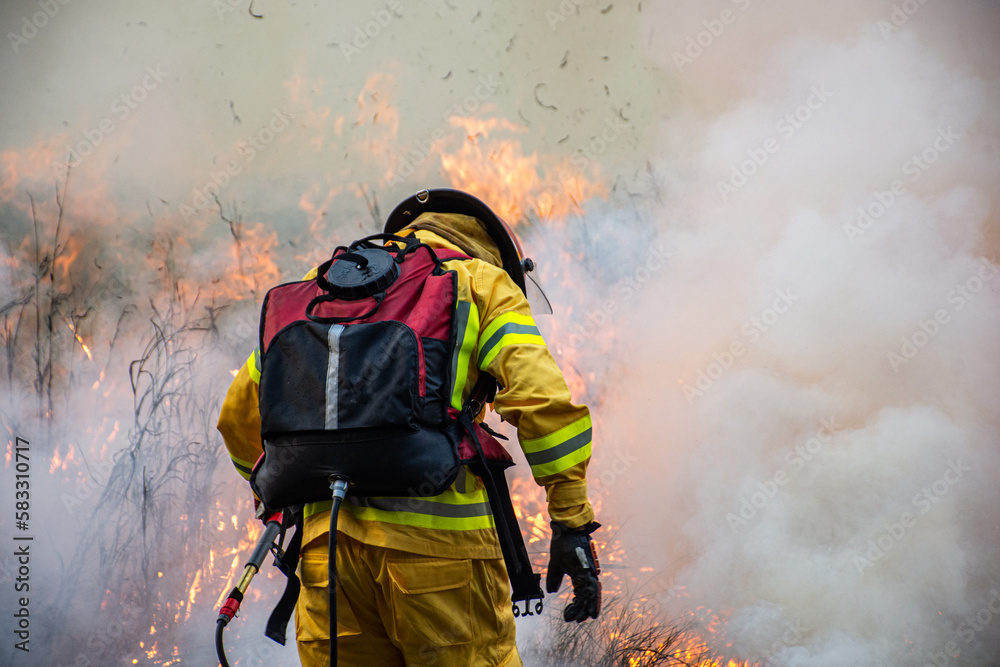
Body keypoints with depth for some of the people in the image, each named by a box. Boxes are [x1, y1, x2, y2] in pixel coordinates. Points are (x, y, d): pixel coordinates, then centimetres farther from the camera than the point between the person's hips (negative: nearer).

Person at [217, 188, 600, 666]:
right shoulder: (482, 282, 11)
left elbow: (241, 411, 24)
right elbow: (543, 401, -5)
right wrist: (572, 521, -3)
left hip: (329, 539, 4)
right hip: (438, 538, -4)